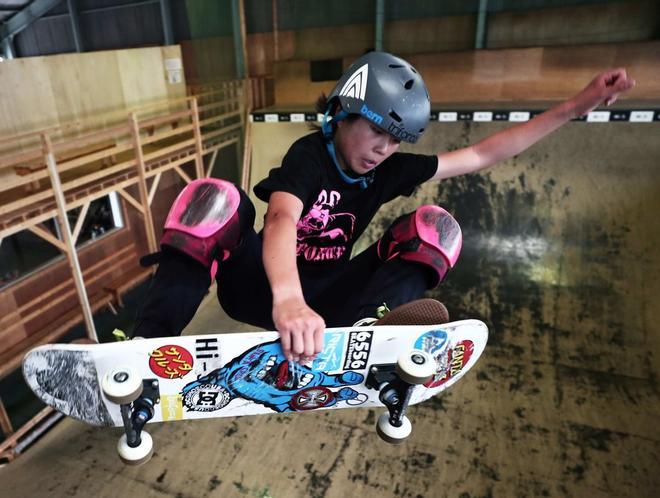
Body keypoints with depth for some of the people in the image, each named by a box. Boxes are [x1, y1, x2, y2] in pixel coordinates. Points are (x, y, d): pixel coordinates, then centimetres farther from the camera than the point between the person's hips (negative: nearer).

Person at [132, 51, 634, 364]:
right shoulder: (309, 155, -13)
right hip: (263, 287, -4)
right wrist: (288, 299, -56)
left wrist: (577, 106, 5)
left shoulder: (387, 171, 1)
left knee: (436, 225, -11)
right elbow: (281, 220, -35)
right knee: (214, 198, -31)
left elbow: (482, 154, 5)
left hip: (326, 297, 4)